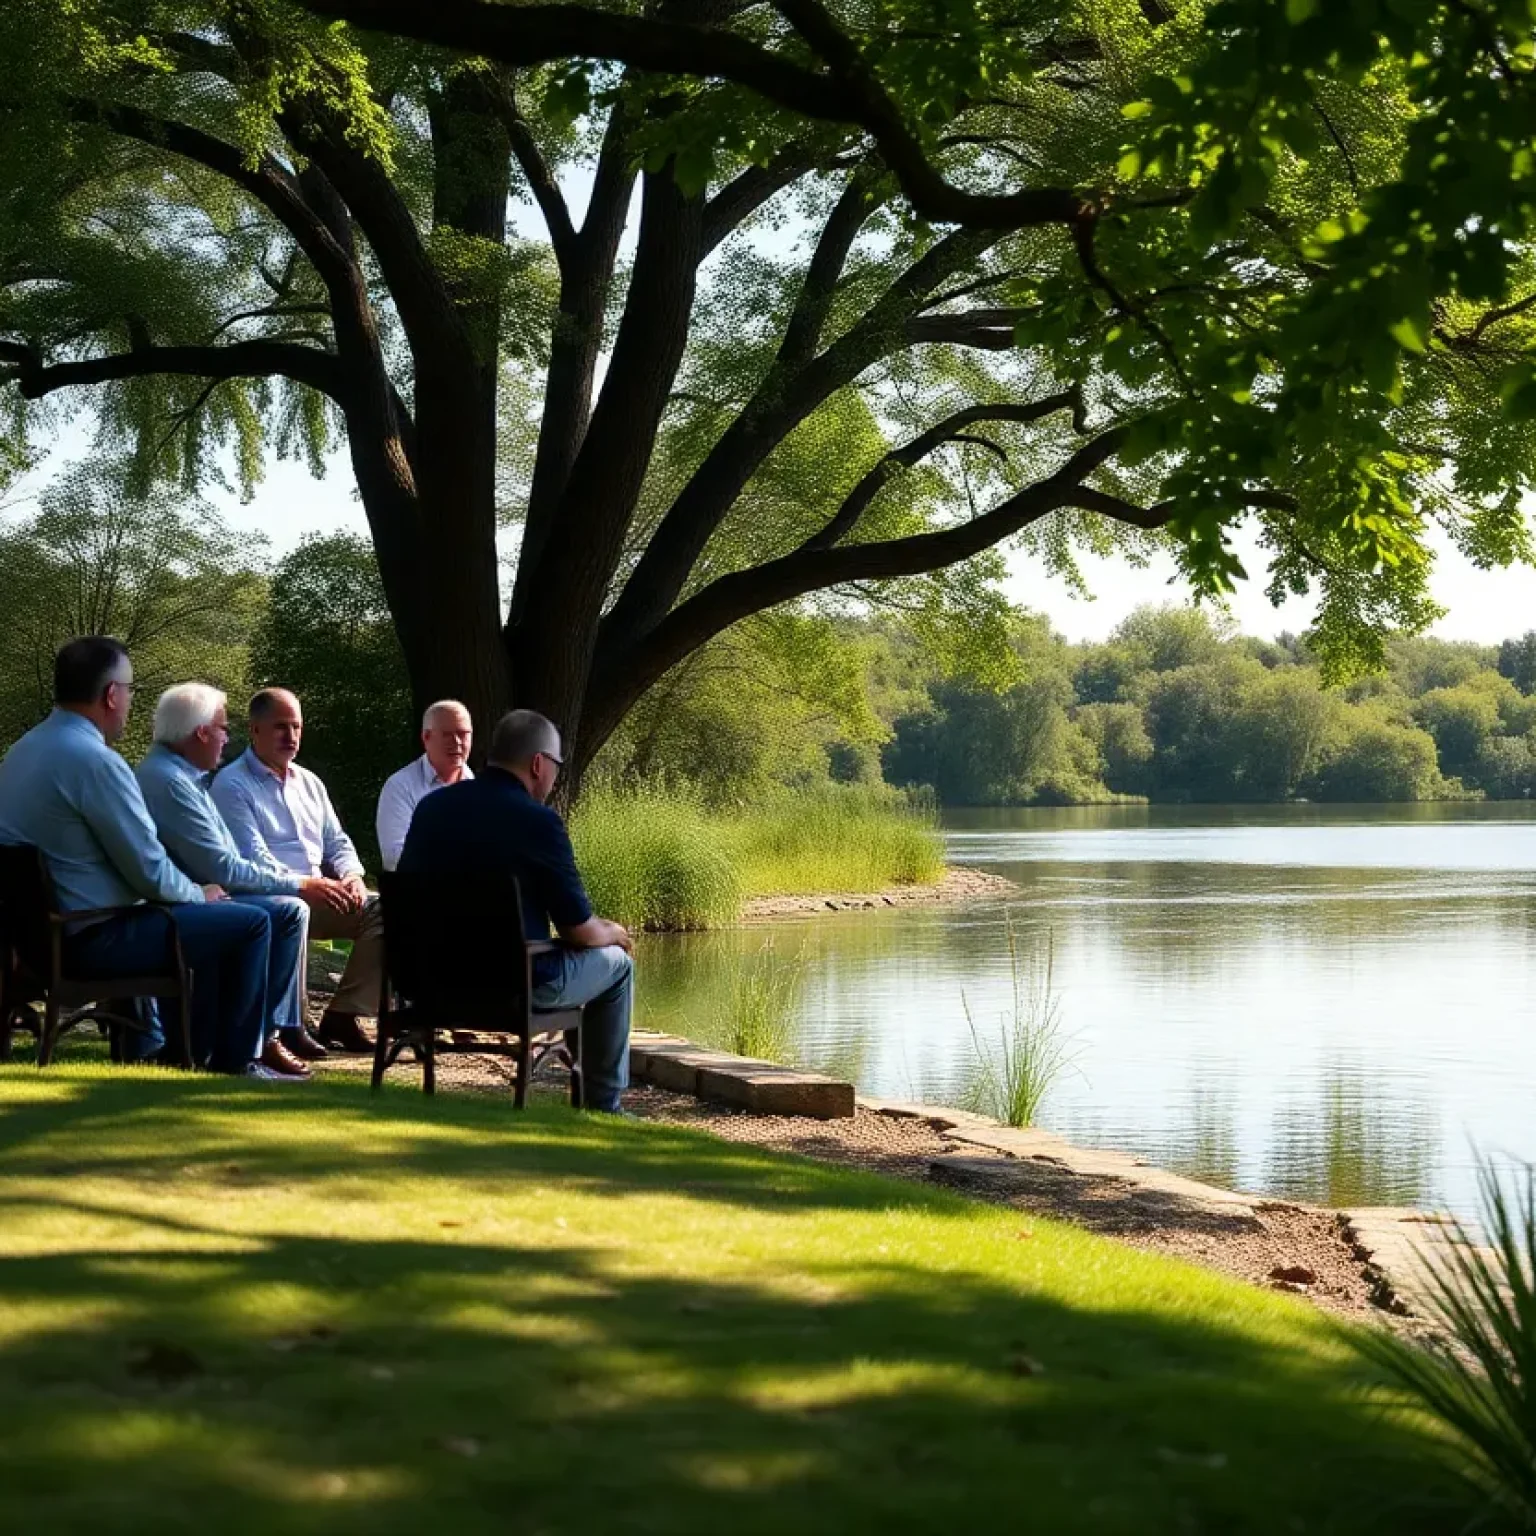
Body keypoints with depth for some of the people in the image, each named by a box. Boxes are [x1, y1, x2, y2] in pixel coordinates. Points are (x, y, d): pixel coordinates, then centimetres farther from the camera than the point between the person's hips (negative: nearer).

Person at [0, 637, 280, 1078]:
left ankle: (146, 1046, 36)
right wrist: (200, 893, 3)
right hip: (94, 939, -10)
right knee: (251, 922, -3)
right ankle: (235, 1060, 12)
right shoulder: (96, 761, -22)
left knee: (205, 918, 30)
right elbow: (151, 871, -18)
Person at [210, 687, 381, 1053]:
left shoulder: (309, 783, 21)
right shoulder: (232, 786, -2)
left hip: (321, 894, 7)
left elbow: (337, 843, 22)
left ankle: (343, 1015, -13)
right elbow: (252, 859, -12)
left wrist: (351, 876, -1)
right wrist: (306, 886, -20)